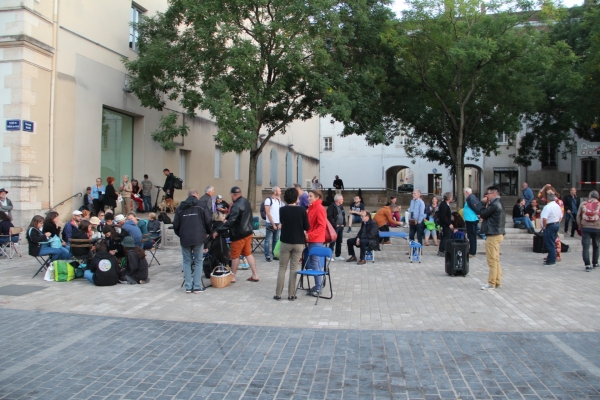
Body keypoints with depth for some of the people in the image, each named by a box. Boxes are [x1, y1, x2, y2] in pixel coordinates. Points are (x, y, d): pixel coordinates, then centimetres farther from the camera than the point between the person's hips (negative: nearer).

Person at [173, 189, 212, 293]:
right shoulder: (202, 206, 1)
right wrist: (207, 233, 13)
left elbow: (176, 225, 9)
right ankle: (197, 286, 3)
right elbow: (209, 221, -4)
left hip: (184, 239, 2)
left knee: (187, 262, 11)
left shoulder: (180, 208, 11)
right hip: (198, 238, -2)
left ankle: (188, 286, 7)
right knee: (198, 262, 7)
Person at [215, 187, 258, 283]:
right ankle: (255, 275, 17)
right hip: (248, 232, 9)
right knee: (248, 253, 16)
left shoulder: (236, 206, -25)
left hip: (239, 234, -9)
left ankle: (232, 277, 16)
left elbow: (230, 221, -28)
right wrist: (227, 219, 13)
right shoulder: (246, 202, 5)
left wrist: (218, 231, -23)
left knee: (235, 256, 5)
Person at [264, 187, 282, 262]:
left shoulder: (279, 201, 11)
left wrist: (280, 223, 1)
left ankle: (275, 255, 17)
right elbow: (268, 213, -11)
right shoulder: (268, 200, -8)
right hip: (270, 223, -6)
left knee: (276, 240, 10)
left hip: (278, 224, 6)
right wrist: (273, 224, -11)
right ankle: (267, 256, 4)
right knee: (268, 240, -1)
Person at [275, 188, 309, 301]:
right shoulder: (302, 210, -9)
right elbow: (307, 227, -4)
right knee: (294, 268, 6)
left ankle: (278, 294, 9)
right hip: (299, 243, -1)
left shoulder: (282, 210, -5)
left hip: (285, 242, 1)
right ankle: (291, 294, 8)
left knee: (282, 268, 9)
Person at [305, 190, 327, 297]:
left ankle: (318, 288, 1)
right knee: (314, 262, 12)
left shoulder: (320, 208, -13)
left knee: (315, 263, -5)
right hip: (311, 239, 9)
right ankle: (317, 286, 19)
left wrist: (310, 235, -22)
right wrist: (307, 234, 5)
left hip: (316, 240, -9)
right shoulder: (311, 208, 13)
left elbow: (322, 226, -19)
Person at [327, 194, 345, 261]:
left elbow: (343, 216, 22)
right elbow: (329, 217, -16)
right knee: (333, 241, -7)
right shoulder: (331, 207, -10)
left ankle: (338, 255, 21)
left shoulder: (341, 207, 16)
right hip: (334, 227, -8)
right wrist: (335, 224, -16)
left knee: (339, 241, 12)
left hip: (341, 227, 8)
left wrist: (343, 224, 8)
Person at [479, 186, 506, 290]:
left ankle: (491, 283, -1)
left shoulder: (494, 205, -18)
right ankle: (497, 282, 18)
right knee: (496, 260, 14)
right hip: (498, 234, 10)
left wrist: (484, 203, -1)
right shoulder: (499, 204, 15)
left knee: (492, 260, -5)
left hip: (493, 235, -10)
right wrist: (486, 203, 6)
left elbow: (482, 214, -12)